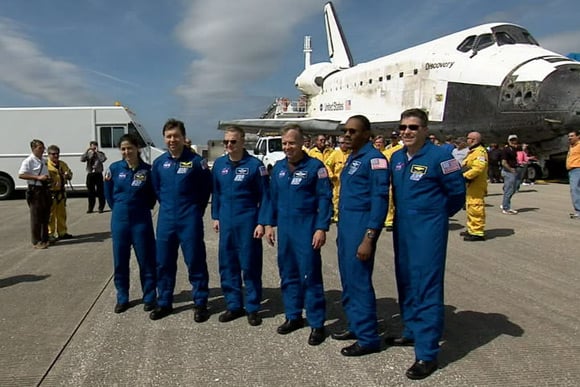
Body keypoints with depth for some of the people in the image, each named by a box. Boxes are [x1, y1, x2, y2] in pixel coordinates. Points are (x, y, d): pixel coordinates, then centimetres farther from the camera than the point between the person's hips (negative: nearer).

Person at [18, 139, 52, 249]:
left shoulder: (44, 161, 15)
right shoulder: (28, 161, -10)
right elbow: (21, 175, -19)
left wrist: (49, 179, 12)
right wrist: (38, 177, -22)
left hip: (45, 190, 8)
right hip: (35, 190, -8)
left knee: (45, 216, 14)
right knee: (36, 217, -2)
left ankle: (45, 239, 25)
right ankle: (36, 242, 5)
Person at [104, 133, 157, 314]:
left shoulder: (147, 170, -5)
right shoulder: (115, 168, 0)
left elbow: (153, 196, 5)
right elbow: (109, 194, 11)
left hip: (141, 221, -2)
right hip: (119, 220, 2)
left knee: (146, 260, 4)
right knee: (120, 261, 10)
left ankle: (149, 297, 19)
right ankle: (122, 298, 25)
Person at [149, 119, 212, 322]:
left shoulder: (196, 161, -8)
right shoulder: (159, 162, 5)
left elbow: (207, 188, 0)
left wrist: (195, 209, 4)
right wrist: (167, 206, 14)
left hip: (190, 220, -4)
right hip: (166, 219, 4)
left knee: (195, 262, 1)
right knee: (164, 262, 11)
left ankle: (200, 304, 13)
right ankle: (164, 303, 25)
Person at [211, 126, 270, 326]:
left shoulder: (254, 165, -7)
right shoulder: (219, 164, 6)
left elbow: (265, 196, -6)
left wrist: (261, 223, -11)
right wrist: (216, 216, 11)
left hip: (248, 222, -4)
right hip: (226, 223, 5)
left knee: (250, 265, 2)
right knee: (227, 265, 10)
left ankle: (252, 308, 16)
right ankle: (233, 305, 24)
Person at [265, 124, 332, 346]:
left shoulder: (315, 166, -8)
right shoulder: (278, 167, 10)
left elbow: (325, 199, -9)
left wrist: (321, 228, -15)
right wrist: (270, 224, 13)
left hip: (306, 230, -6)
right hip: (284, 229, 6)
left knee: (310, 276, -3)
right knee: (288, 274, 13)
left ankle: (317, 324, 7)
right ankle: (293, 316, 28)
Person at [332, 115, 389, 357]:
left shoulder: (374, 158, -12)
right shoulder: (351, 158, 15)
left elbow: (380, 200, -17)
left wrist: (369, 237, -22)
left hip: (361, 227, -9)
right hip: (345, 226, 9)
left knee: (359, 281, -4)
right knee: (348, 280, 15)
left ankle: (368, 338, 7)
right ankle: (355, 326, 29)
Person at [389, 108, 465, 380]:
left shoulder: (439, 156, -12)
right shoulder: (396, 158, 7)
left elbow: (457, 192, -3)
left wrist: (437, 215, 8)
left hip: (428, 230, -7)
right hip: (402, 228, 7)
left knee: (427, 286, -6)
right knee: (406, 281, 16)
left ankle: (427, 353, 1)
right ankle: (412, 332, 33)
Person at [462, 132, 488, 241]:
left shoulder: (480, 151, -15)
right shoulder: (473, 151, 21)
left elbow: (478, 168, -27)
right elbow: (467, 166, 27)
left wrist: (464, 176, -24)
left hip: (476, 186, -11)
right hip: (471, 185, 11)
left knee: (475, 208, -11)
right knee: (470, 207, 18)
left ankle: (478, 233, -7)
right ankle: (472, 230, 28)